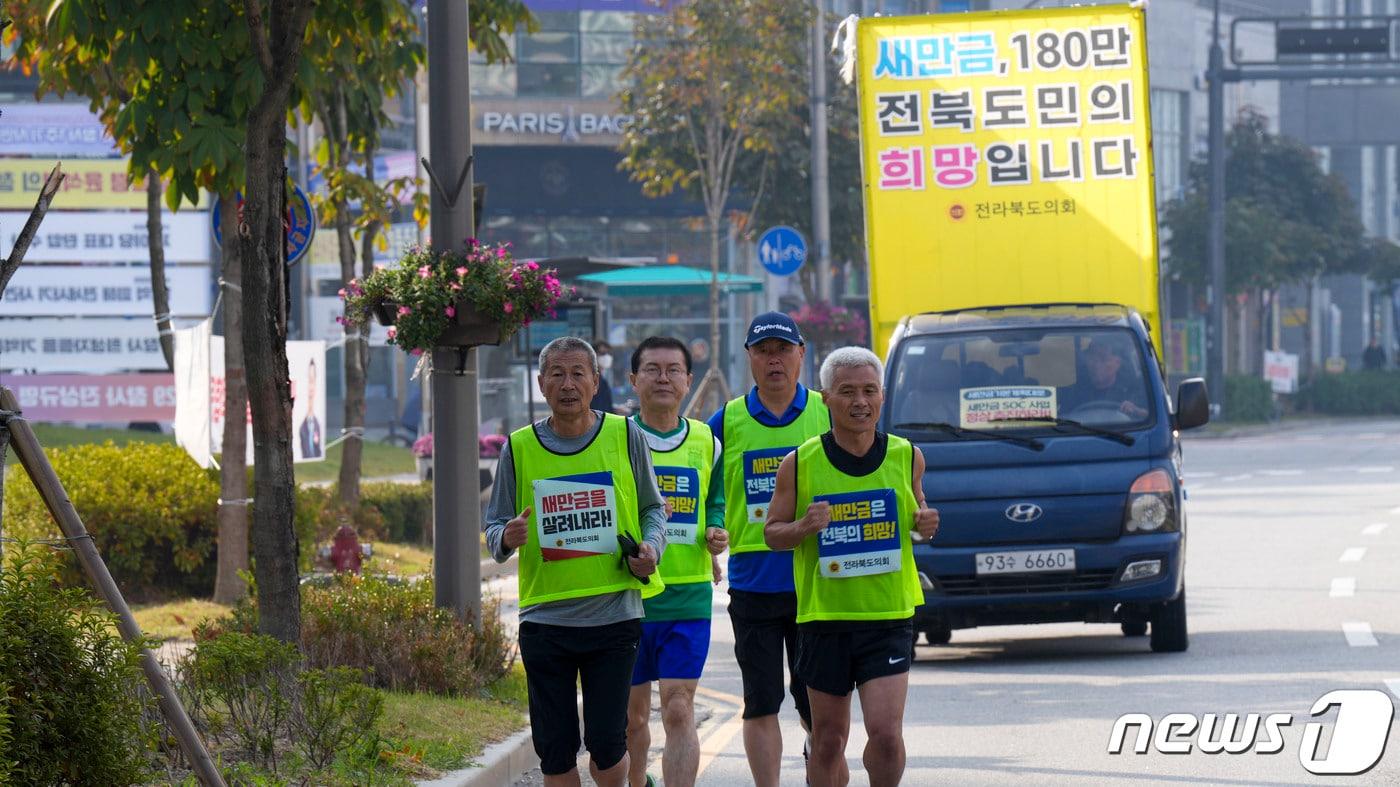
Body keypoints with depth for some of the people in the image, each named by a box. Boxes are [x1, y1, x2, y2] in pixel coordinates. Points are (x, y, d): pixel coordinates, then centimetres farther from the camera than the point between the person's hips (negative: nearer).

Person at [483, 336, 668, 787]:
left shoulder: (625, 437, 3)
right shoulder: (519, 448, 3)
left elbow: (653, 507, 14)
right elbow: (495, 526, 8)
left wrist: (652, 547, -6)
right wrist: (506, 539, -16)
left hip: (614, 614, -1)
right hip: (545, 618, 1)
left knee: (607, 745, -5)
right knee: (555, 750, 2)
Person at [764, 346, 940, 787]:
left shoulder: (906, 457, 3)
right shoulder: (800, 465, -2)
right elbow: (772, 532, 6)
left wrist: (925, 525, -4)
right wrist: (802, 528, -16)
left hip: (889, 617, 0)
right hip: (824, 615, 0)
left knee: (886, 733, -13)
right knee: (827, 742, 7)